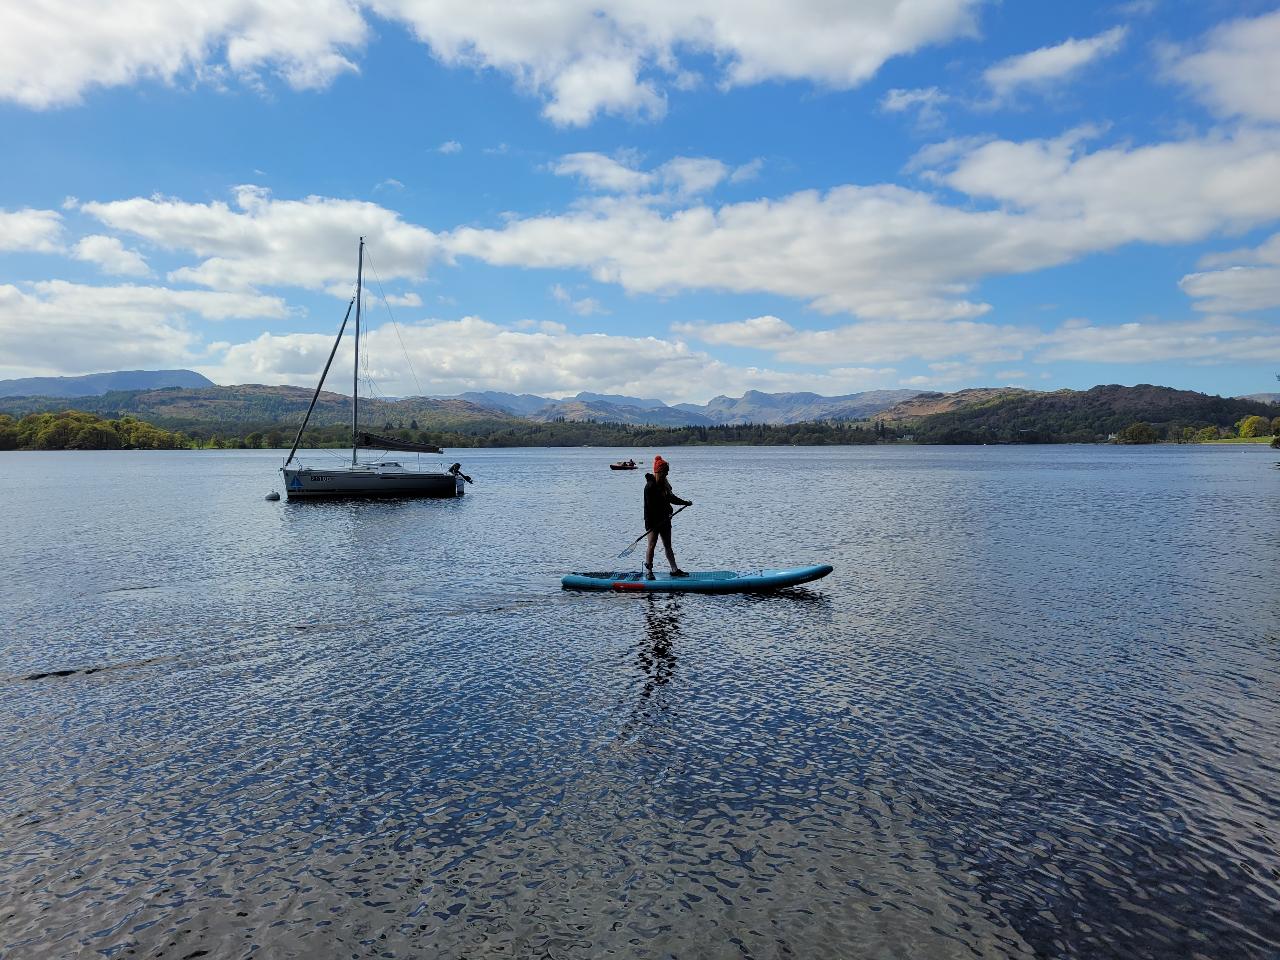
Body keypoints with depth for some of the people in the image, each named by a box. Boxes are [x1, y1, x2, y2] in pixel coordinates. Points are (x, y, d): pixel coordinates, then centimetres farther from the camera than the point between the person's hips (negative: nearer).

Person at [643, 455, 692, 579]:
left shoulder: (664, 483, 10)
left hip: (664, 520, 8)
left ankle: (674, 570, 18)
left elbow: (670, 498, 24)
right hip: (653, 521, -8)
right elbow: (649, 506, -20)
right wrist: (648, 523, -22)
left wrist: (685, 502, 29)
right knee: (652, 545, -3)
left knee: (668, 545, 13)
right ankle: (648, 571, 5)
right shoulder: (650, 486, -18)